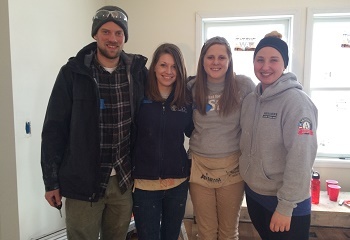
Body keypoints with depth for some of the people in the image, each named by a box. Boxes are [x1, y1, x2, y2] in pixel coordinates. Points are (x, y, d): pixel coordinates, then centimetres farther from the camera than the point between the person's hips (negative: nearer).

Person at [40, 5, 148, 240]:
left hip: (124, 180, 3)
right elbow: (54, 129, -5)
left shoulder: (138, 71, -1)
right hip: (83, 181, -2)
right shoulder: (73, 73, -8)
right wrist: (51, 180, -4)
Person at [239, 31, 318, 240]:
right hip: (254, 194, 6)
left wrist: (286, 206, -19)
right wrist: (247, 179, 8)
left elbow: (301, 159, -21)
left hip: (285, 202, -6)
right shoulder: (250, 99, 1)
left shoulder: (296, 102, -18)